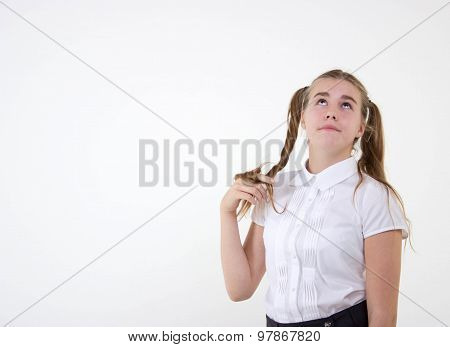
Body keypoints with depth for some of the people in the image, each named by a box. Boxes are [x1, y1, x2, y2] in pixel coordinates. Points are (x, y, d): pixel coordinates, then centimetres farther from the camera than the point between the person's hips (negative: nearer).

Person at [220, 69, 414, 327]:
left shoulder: (374, 198, -16)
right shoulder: (273, 191, -3)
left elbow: (383, 314, -14)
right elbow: (240, 288, -3)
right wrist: (228, 212, -11)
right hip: (277, 324, 4)